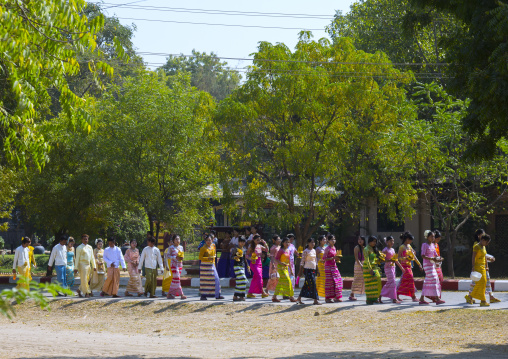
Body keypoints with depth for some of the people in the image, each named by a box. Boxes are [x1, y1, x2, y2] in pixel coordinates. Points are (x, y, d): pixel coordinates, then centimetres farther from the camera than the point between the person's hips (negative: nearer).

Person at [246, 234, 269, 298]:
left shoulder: (260, 246, 10)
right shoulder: (251, 247, -5)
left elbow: (267, 250, 14)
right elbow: (247, 255, -4)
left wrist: (265, 243, 2)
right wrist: (251, 259, -22)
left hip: (259, 263, 7)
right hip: (254, 264, -7)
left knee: (255, 278, 9)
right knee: (259, 276, -18)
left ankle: (250, 293, 16)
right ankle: (262, 292, -21)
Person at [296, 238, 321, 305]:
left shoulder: (314, 251, 15)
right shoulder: (306, 251, -7)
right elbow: (302, 262, -7)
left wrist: (318, 270, 16)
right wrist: (300, 271, -9)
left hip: (313, 269, 8)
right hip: (307, 269, -8)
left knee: (306, 284, 10)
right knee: (312, 284, -12)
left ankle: (299, 299, 17)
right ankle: (315, 300, -12)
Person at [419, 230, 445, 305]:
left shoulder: (433, 245, 14)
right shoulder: (425, 245, -9)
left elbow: (435, 255, 18)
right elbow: (423, 255, -17)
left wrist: (438, 259, -5)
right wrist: (432, 259, -25)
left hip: (432, 265, 8)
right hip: (427, 264, -8)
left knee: (427, 282, 8)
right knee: (433, 280, -14)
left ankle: (422, 299, 13)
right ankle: (437, 299, -18)